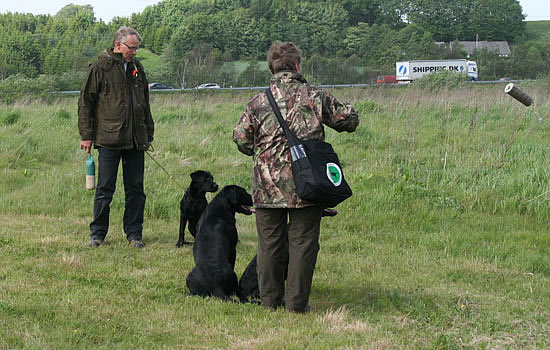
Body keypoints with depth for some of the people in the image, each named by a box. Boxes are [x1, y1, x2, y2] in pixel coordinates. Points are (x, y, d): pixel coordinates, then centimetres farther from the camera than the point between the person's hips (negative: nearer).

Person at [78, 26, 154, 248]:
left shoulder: (137, 68, 14)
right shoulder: (100, 67, -3)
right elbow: (85, 102, -2)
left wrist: (148, 134, 20)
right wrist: (86, 135, -6)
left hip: (136, 140, 5)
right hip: (109, 140, -5)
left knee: (135, 188, 6)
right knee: (105, 189, -1)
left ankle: (134, 233, 13)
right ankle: (98, 233, 9)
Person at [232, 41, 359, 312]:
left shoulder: (259, 101, 1)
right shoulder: (316, 97, -2)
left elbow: (240, 138, 1)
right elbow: (349, 120, 7)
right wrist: (345, 108, 28)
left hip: (267, 185, 2)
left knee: (269, 242, 13)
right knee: (303, 242, 6)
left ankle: (270, 299, 20)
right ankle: (296, 302, 7)